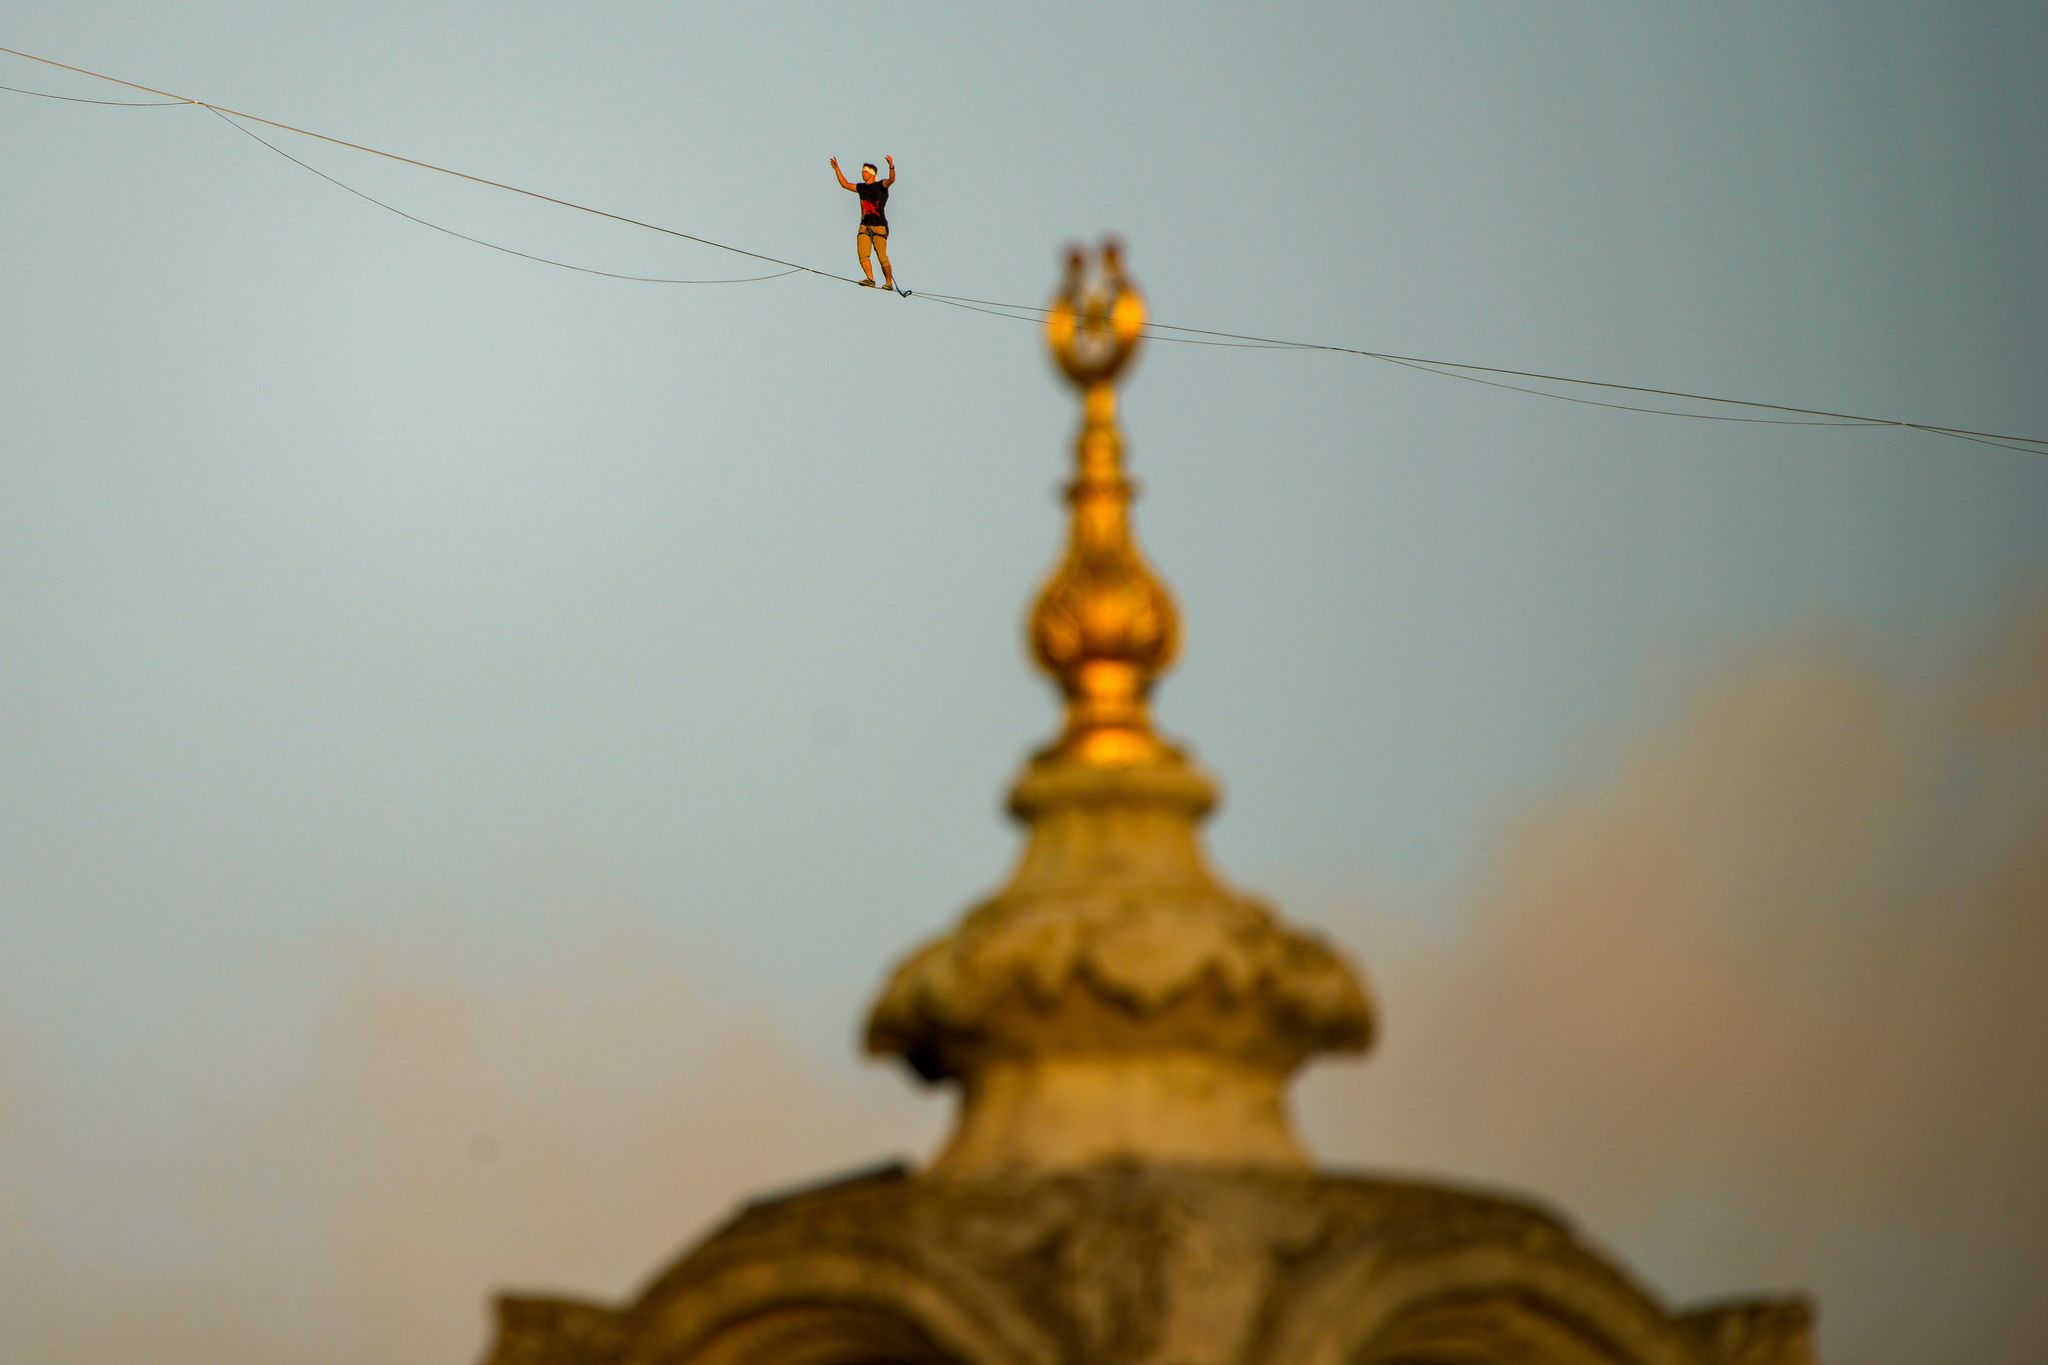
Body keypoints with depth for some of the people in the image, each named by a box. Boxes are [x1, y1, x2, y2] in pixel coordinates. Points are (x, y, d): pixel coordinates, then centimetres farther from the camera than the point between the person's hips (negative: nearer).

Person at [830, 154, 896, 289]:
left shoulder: (880, 186, 0)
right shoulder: (862, 187, 19)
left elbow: (891, 180, -19)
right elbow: (845, 184, 30)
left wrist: (891, 167, -37)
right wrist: (837, 169, 29)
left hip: (879, 226, -6)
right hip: (864, 226, 6)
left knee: (882, 257, -10)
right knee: (863, 255, -15)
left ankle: (889, 282, 1)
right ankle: (870, 279, -20)